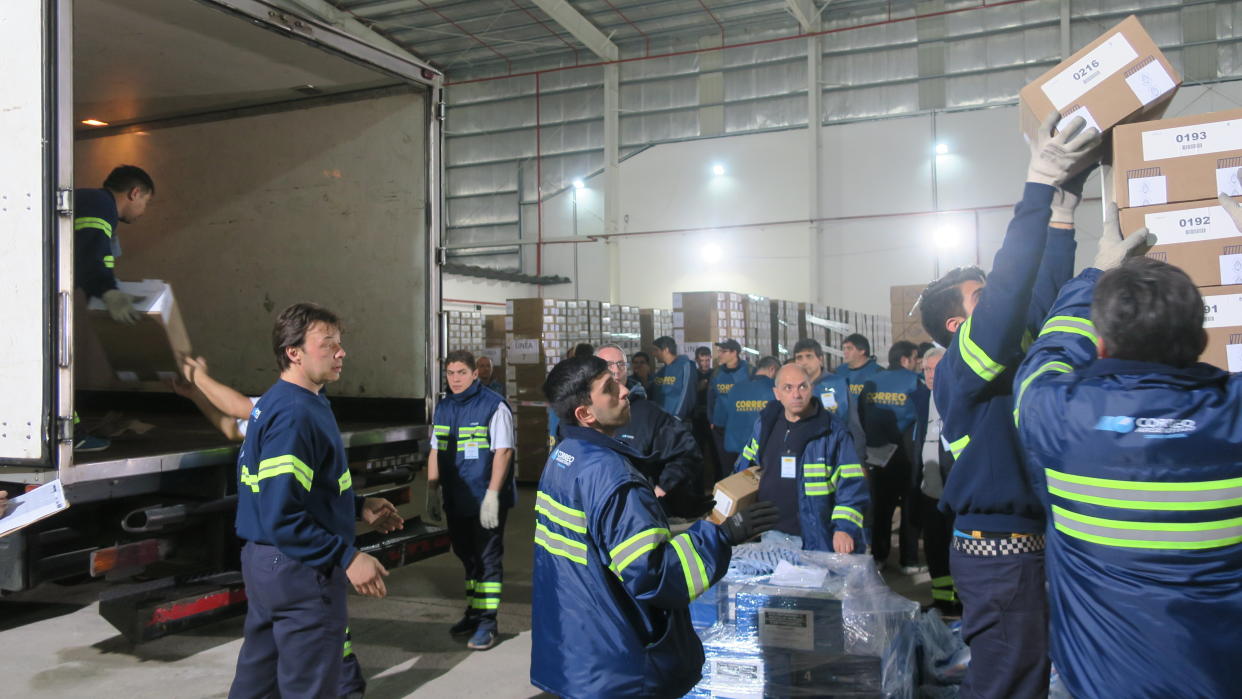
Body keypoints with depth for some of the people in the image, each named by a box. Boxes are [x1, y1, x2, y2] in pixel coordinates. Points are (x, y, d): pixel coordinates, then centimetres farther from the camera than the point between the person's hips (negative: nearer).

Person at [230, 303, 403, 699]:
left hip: (265, 562, 10)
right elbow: (283, 517, -27)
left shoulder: (273, 404, 9)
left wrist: (359, 507, 12)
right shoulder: (295, 414, -22)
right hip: (299, 569, -10)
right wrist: (347, 557, -24)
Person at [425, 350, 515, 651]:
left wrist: (492, 494, -18)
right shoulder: (443, 408, 10)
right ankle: (474, 612, 29)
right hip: (455, 500, 6)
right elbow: (435, 451, 15)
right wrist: (432, 491, 10)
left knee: (488, 559, 1)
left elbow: (503, 452, -14)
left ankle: (486, 621, 9)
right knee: (467, 556, 16)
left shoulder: (493, 406, -10)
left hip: (486, 500, -6)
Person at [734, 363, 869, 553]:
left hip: (816, 542, -4)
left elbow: (851, 485, -11)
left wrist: (845, 528, -22)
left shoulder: (833, 430, -8)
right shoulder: (765, 424, 6)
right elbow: (744, 468, 20)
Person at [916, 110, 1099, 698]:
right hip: (999, 547, -9)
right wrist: (1040, 184, -24)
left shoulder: (1007, 356, 13)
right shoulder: (961, 365, -13)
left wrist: (1064, 207, 6)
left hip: (1020, 544, 9)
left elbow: (1042, 296, 10)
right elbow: (1007, 289, -24)